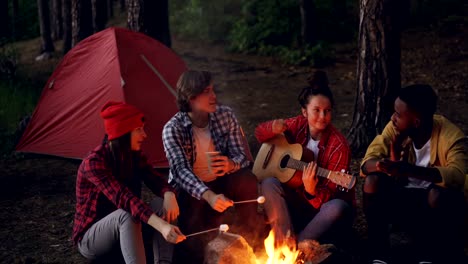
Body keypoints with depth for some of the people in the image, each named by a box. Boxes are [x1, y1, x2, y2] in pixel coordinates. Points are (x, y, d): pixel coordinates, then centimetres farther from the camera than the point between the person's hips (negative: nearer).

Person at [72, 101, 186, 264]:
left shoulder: (133, 156, -3)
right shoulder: (94, 162, -26)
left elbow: (155, 180, -9)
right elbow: (123, 198, -39)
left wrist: (169, 195, -35)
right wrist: (162, 226, -51)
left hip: (124, 232, 7)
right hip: (90, 239, -7)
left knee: (160, 203, -19)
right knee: (126, 215, -37)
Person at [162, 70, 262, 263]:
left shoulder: (226, 115, -9)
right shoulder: (173, 129, -20)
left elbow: (241, 156, -10)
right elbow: (181, 170, -31)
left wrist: (231, 165, -37)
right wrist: (208, 196, -50)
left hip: (221, 182, 3)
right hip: (191, 190, -3)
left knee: (247, 179, -31)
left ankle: (248, 243, -12)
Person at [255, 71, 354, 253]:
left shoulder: (338, 145, -19)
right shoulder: (298, 125, -7)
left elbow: (332, 196, -20)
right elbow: (259, 132, 6)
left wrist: (312, 191, -43)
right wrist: (273, 128, -18)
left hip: (323, 206, -3)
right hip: (297, 201, 3)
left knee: (337, 208, -36)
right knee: (269, 183, -23)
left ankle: (296, 245, -20)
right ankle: (287, 241, -25)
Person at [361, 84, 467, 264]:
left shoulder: (451, 136, -23)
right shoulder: (395, 128, -11)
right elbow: (367, 163, -18)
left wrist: (409, 169, -54)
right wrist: (390, 165, -42)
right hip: (403, 199, 3)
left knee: (440, 193, -36)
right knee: (373, 181, -23)